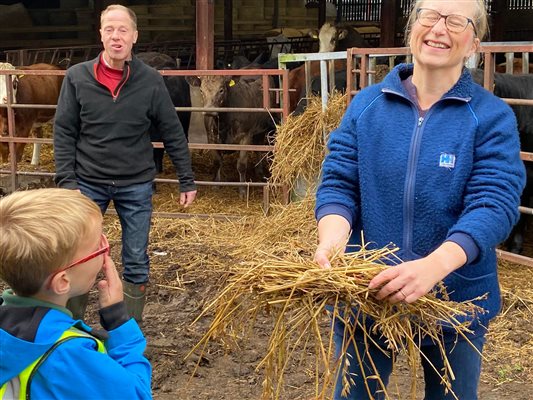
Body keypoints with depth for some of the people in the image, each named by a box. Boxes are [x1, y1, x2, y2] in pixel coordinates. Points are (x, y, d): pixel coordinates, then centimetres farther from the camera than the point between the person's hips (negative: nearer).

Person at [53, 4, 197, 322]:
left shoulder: (151, 80, -6)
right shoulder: (77, 77, -5)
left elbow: (173, 134, 0)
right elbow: (64, 133, -2)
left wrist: (187, 181, 1)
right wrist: (66, 180, -9)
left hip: (137, 186, 0)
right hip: (88, 183, 0)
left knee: (137, 263, 8)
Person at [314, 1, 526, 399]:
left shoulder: (493, 117, -8)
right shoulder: (365, 105, 0)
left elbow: (493, 203, -19)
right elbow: (338, 183, -4)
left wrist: (433, 266, -36)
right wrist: (331, 243, -26)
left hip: (455, 299, -1)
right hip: (365, 292, 2)